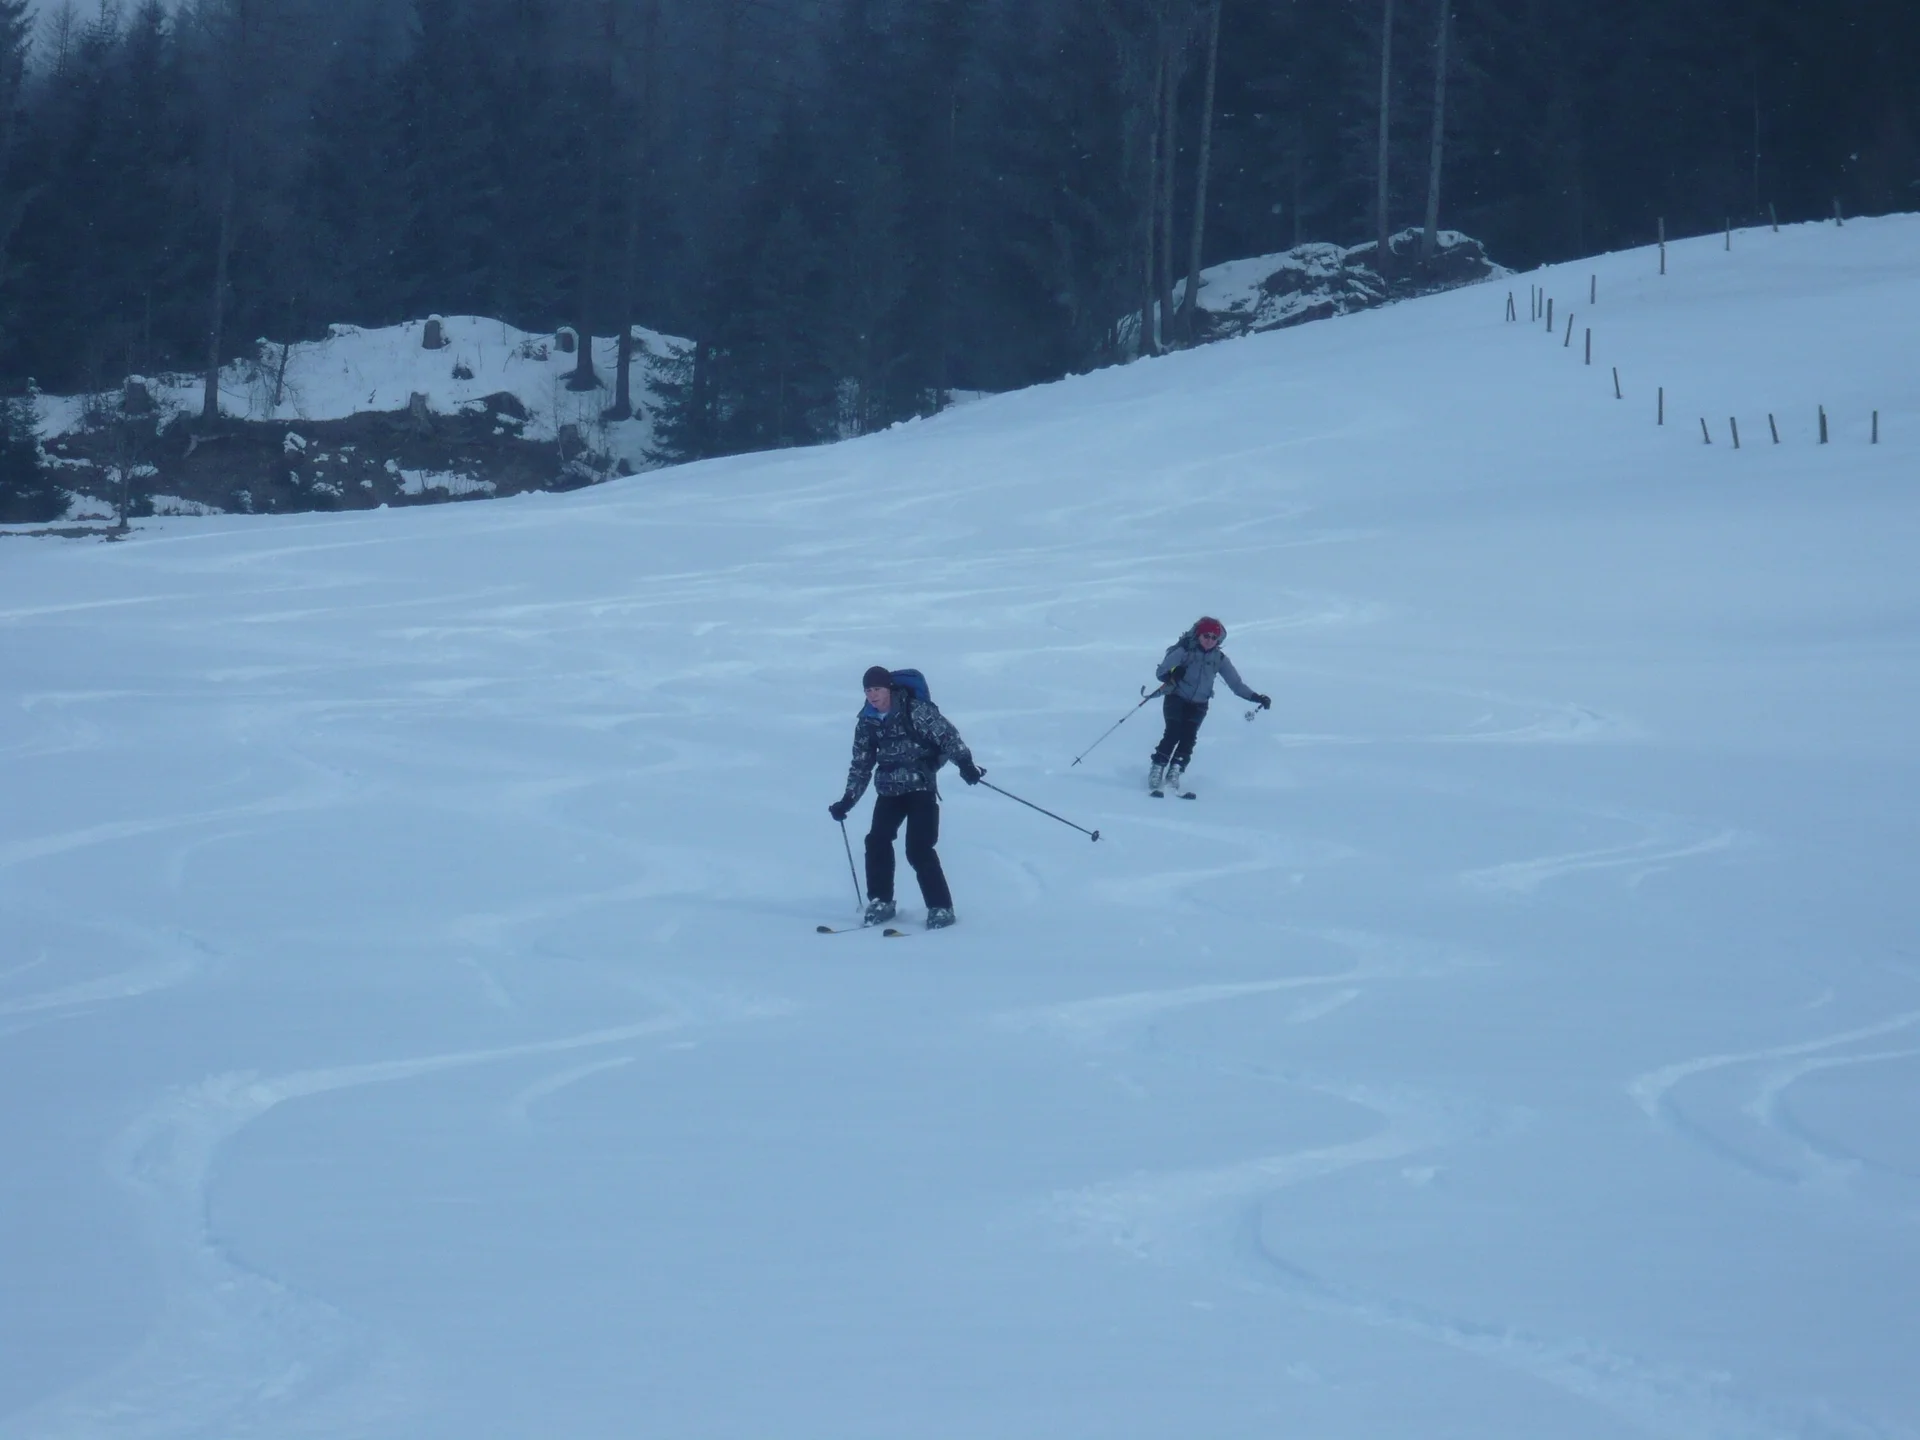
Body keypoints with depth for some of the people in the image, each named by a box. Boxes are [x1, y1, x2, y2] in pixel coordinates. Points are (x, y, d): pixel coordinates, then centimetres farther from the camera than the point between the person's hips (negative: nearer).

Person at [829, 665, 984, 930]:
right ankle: (880, 903, 9)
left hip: (921, 786, -5)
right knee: (877, 841, -8)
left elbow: (946, 734, -14)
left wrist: (964, 762, -27)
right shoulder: (867, 721, 6)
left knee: (919, 849, -13)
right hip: (889, 789, 5)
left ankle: (940, 908, -4)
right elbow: (861, 764, 15)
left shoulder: (915, 710, -11)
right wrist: (848, 799, 10)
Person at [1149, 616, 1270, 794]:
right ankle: (1156, 771, -16)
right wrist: (1172, 674, -36)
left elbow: (1236, 684, 2)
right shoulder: (1184, 651, -12)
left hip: (1198, 705, 3)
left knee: (1189, 737, -18)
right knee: (1173, 733, -22)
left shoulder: (1219, 659, -1)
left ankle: (1174, 775, -17)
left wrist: (1256, 697, -9)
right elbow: (1160, 671, -14)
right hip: (1176, 698, -3)